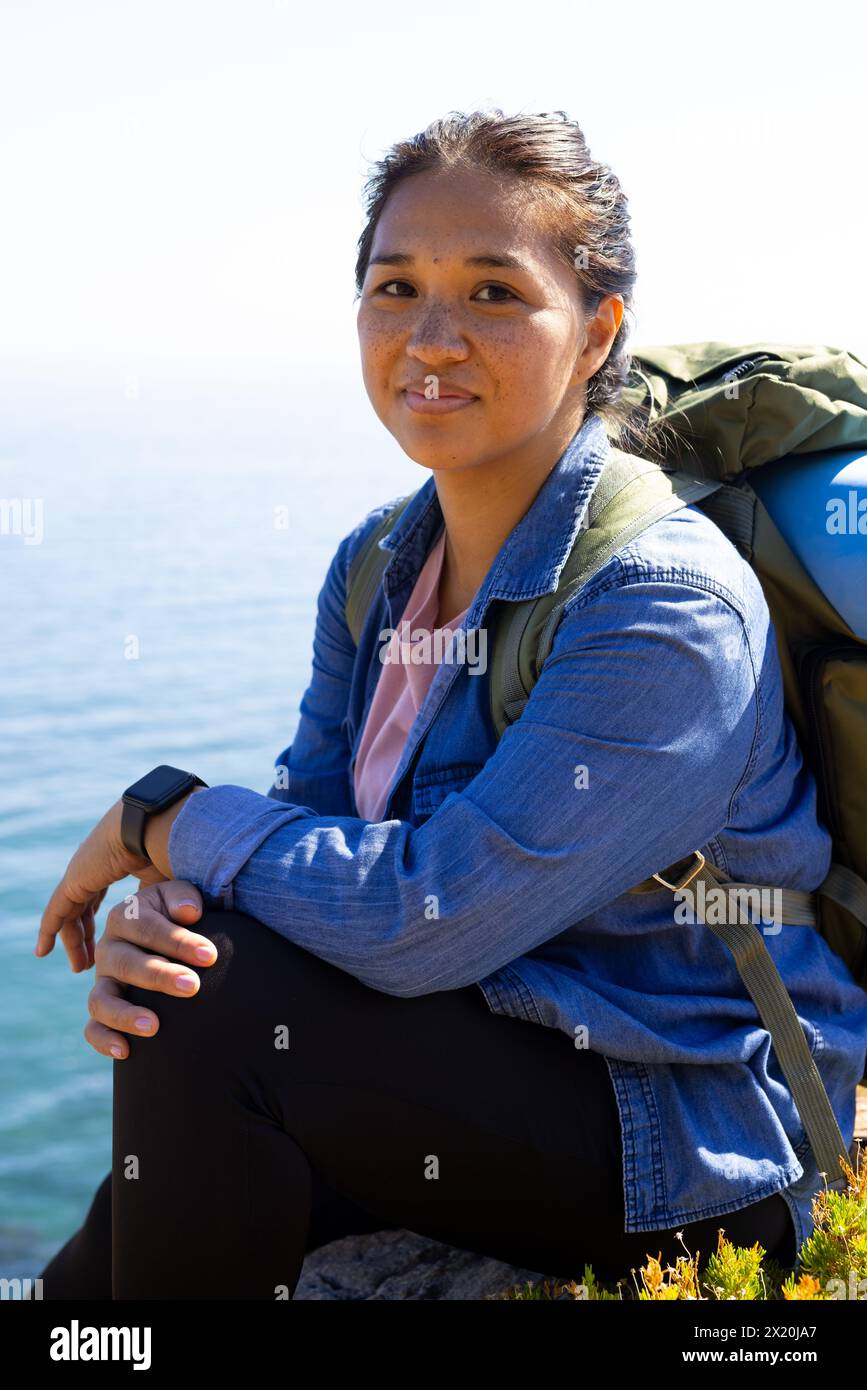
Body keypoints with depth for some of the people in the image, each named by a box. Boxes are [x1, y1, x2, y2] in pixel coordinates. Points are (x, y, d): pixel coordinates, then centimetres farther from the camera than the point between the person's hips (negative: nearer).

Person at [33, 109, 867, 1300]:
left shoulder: (667, 609, -24)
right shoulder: (374, 566, 2)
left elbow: (421, 917, -27)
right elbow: (305, 826, 1)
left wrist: (162, 821, -15)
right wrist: (154, 909, -21)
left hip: (696, 1149, -6)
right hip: (492, 1068, 7)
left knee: (208, 1015, -22)